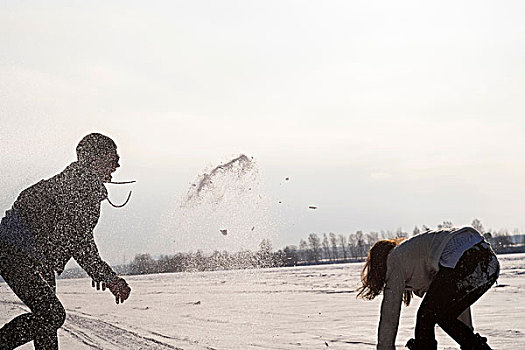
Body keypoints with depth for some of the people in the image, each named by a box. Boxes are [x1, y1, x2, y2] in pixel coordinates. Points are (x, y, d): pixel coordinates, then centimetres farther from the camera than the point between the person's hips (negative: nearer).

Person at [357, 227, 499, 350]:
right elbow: (458, 297, 42)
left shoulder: (396, 259, 17)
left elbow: (390, 316, 13)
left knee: (425, 319, 8)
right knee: (444, 317, 23)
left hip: (461, 261, -9)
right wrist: (469, 335, 48)